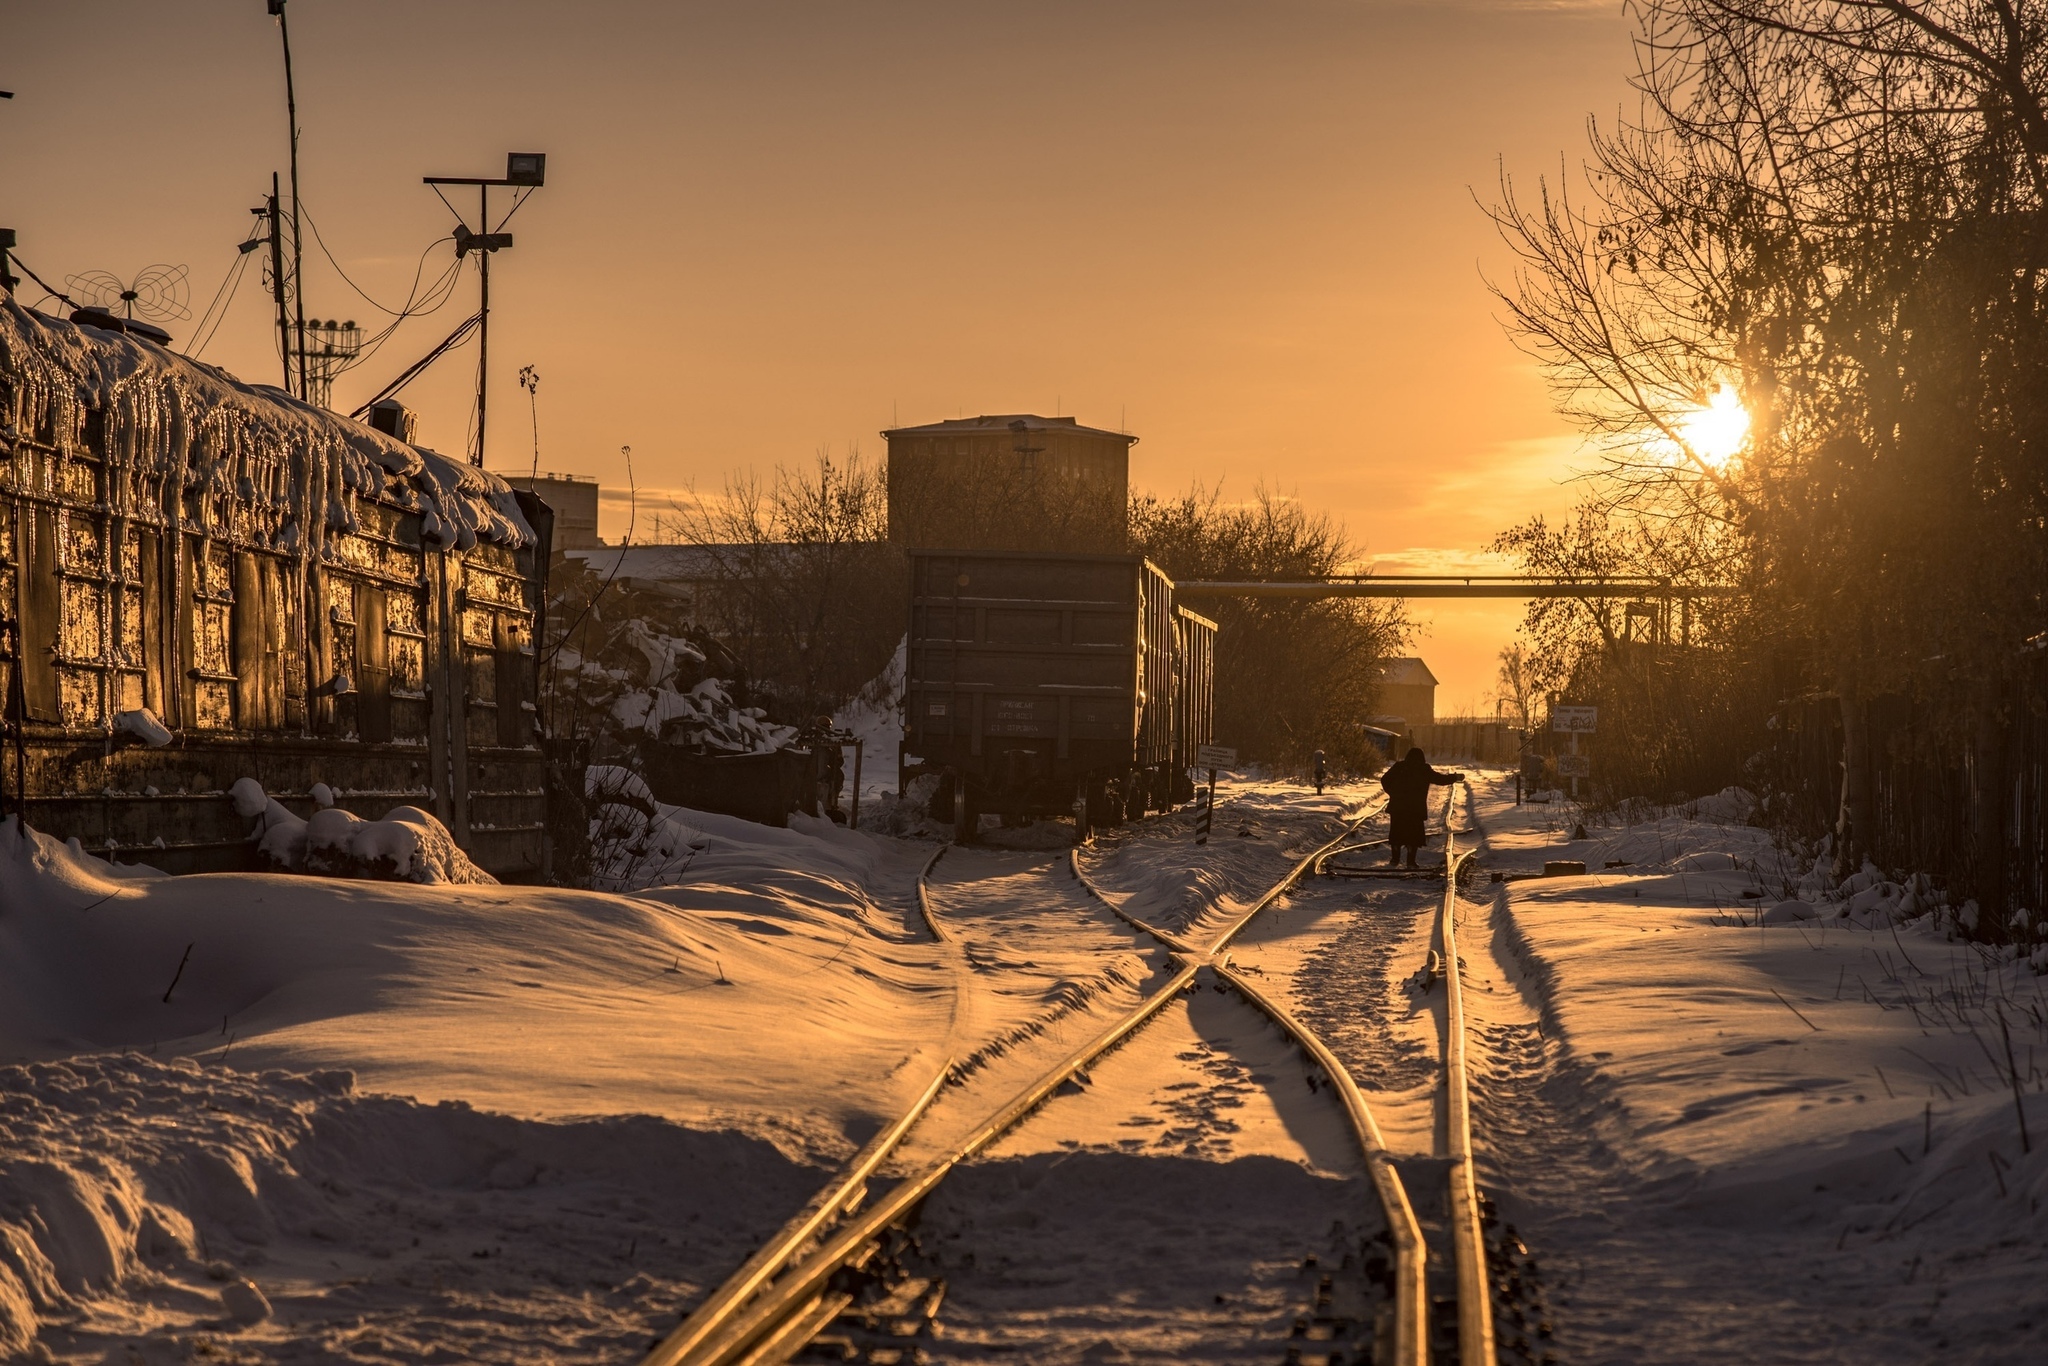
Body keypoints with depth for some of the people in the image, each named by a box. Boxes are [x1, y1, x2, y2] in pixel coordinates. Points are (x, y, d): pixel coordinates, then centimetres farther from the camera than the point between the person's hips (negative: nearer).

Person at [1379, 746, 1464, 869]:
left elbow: (1385, 780, 0)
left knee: (1396, 832, 12)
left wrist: (1393, 793, 8)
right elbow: (1440, 779, 5)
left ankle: (1395, 859, 11)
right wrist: (1456, 777, 19)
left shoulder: (1399, 767, 2)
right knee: (1414, 834, 6)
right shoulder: (1425, 770, -3)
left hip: (1397, 808, 2)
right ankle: (1411, 861, 0)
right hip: (1416, 808, -1)